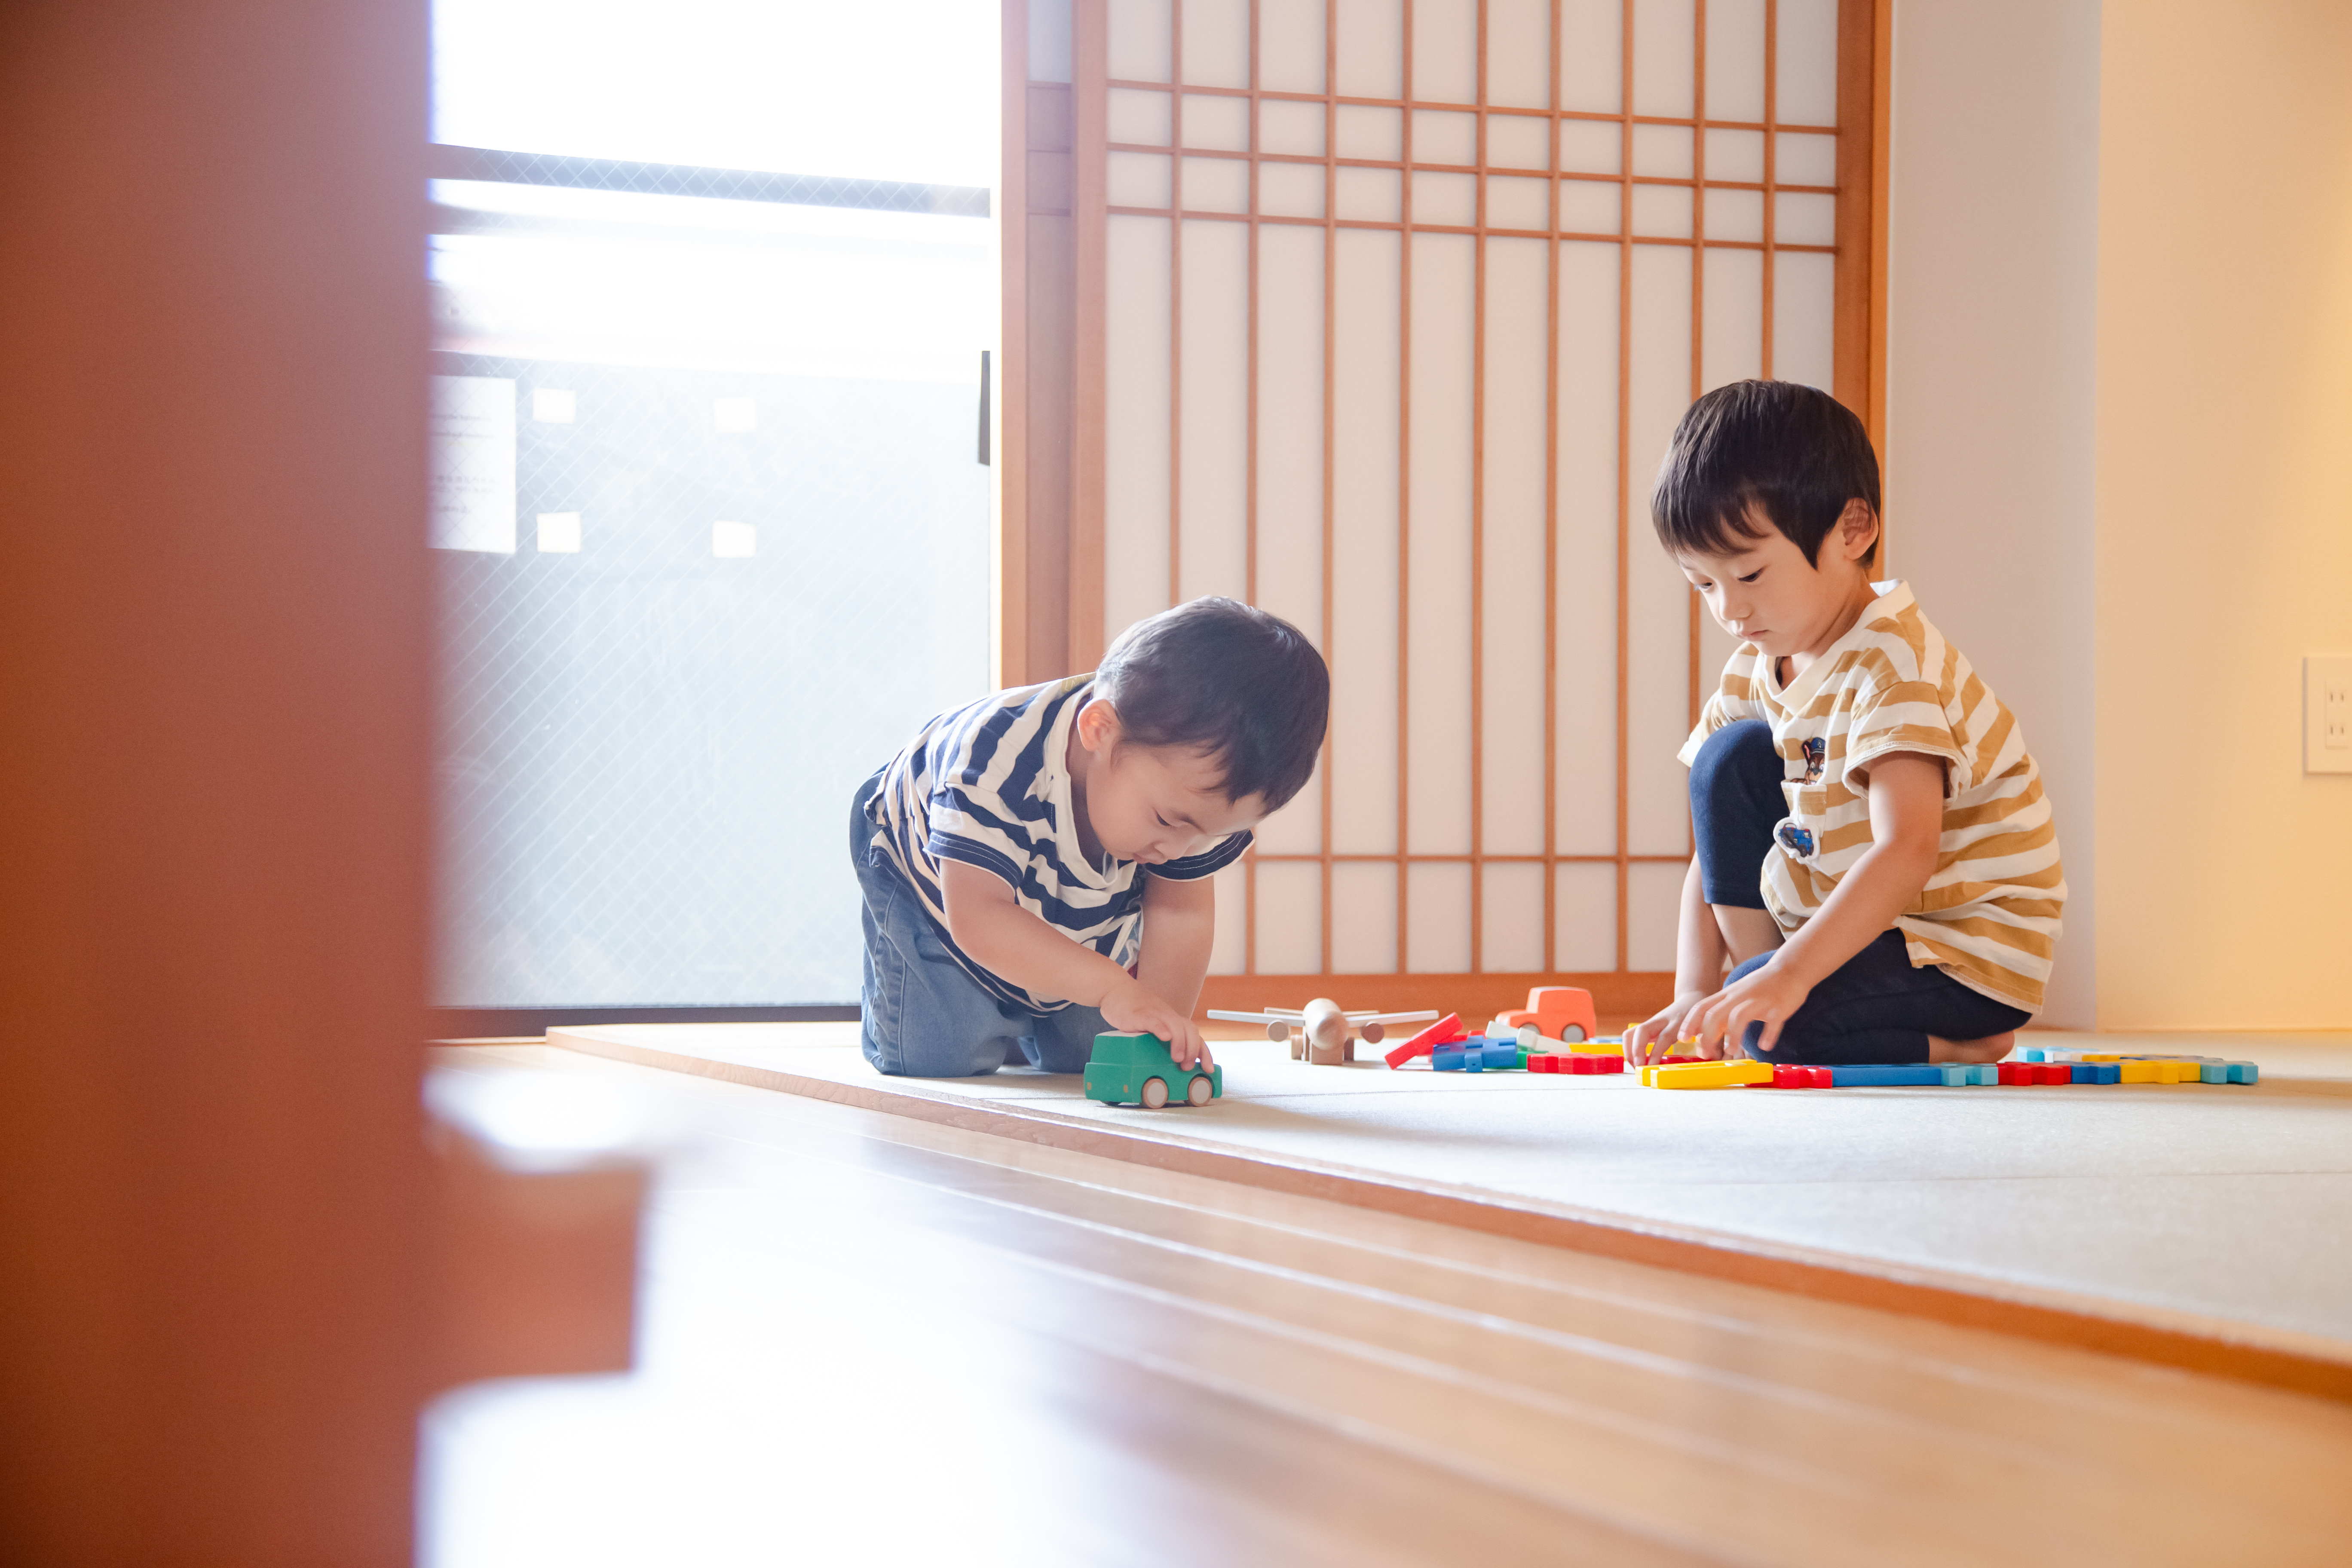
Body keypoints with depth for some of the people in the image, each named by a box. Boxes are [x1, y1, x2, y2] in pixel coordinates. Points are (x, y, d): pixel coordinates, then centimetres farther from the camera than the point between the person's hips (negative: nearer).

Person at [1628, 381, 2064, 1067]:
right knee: (1735, 755, -1)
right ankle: (1752, 968, -1)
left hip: (1975, 957, -8)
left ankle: (1955, 1049, -6)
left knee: (1777, 1026, -31)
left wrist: (1788, 975, -46)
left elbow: (1906, 854, -37)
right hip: (1867, 916, 9)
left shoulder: (1892, 664, -24)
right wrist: (1694, 994, -9)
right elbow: (1713, 852, 6)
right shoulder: (1756, 671, 3)